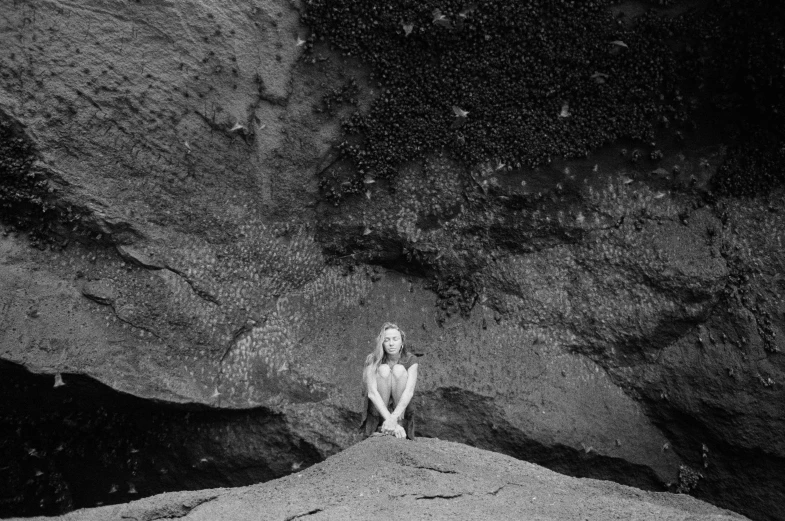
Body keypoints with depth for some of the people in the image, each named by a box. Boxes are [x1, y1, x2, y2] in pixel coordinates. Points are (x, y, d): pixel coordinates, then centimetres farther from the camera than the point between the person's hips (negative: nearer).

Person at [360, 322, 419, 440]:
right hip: (378, 407, 0)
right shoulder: (373, 360, -15)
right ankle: (383, 424, -19)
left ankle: (400, 421, -18)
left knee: (399, 369, -25)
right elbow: (372, 392, -26)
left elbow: (409, 391, -26)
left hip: (401, 407, 0)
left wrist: (394, 417, -41)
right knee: (384, 369, -27)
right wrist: (388, 418, -40)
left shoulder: (411, 360, -13)